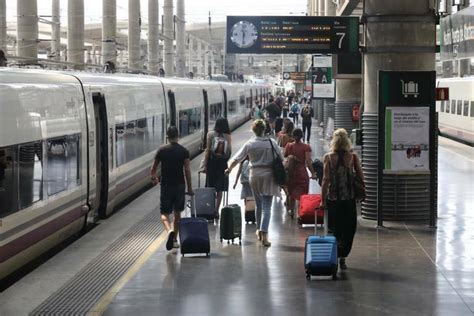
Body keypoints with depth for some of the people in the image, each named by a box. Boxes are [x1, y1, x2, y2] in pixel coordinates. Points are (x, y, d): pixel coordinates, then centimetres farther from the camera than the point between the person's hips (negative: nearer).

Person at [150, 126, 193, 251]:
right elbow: (187, 170, -7)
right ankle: (175, 239, 20)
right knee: (177, 213, 15)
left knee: (164, 213, 3)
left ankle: (169, 230, -26)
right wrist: (190, 187, 0)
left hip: (166, 185, -1)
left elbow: (154, 167, 6)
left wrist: (153, 178, 27)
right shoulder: (184, 151, -4)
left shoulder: (162, 150, -3)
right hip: (179, 185, 1)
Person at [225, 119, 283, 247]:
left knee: (258, 205, 19)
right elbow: (280, 158, 1)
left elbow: (237, 158, 1)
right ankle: (264, 234, -16)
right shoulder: (272, 143, -5)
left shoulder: (249, 144, -3)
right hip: (269, 176, -2)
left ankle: (259, 231, 31)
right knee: (266, 207, -4)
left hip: (255, 175, 2)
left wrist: (229, 169, 18)